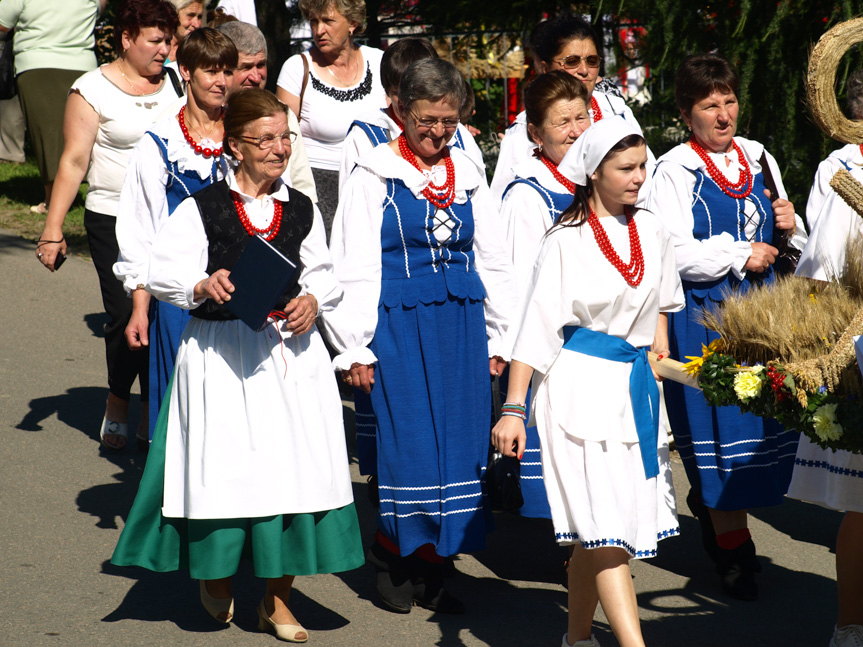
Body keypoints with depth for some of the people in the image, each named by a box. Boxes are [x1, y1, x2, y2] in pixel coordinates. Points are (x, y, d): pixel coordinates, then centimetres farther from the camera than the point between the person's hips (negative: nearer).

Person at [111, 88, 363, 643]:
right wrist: (202, 287, -22)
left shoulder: (302, 211, 9)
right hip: (220, 353, -2)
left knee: (292, 467, -1)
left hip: (291, 352, 3)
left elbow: (324, 275, 14)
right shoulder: (201, 208, -1)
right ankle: (216, 575, 29)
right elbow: (163, 273, -4)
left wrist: (313, 300, -7)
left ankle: (277, 598, 14)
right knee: (222, 467, 0)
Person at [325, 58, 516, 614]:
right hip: (400, 324, -4)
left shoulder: (467, 176, 11)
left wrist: (498, 337, 14)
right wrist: (356, 348, -5)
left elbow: (493, 260, 17)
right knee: (410, 441, -5)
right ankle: (396, 556, 12)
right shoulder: (376, 176, -2)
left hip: (461, 324, 4)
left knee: (460, 440, 2)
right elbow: (354, 267, -2)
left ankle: (432, 566, 10)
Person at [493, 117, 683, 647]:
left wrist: (659, 347, 17)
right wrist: (513, 409, -13)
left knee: (594, 531, 11)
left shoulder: (651, 232, 8)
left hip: (635, 381, 6)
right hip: (581, 386, -6)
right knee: (606, 523, -12)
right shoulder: (566, 240, -9)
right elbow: (536, 326, -10)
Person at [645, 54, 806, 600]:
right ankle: (733, 546, 9)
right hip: (703, 313, -5)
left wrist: (790, 224, -1)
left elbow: (776, 241, 21)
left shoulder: (760, 160, 12)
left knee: (767, 413, 6)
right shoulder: (676, 170, -7)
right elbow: (676, 252, -15)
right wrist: (739, 255, -11)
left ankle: (711, 502, 33)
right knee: (717, 424, -3)